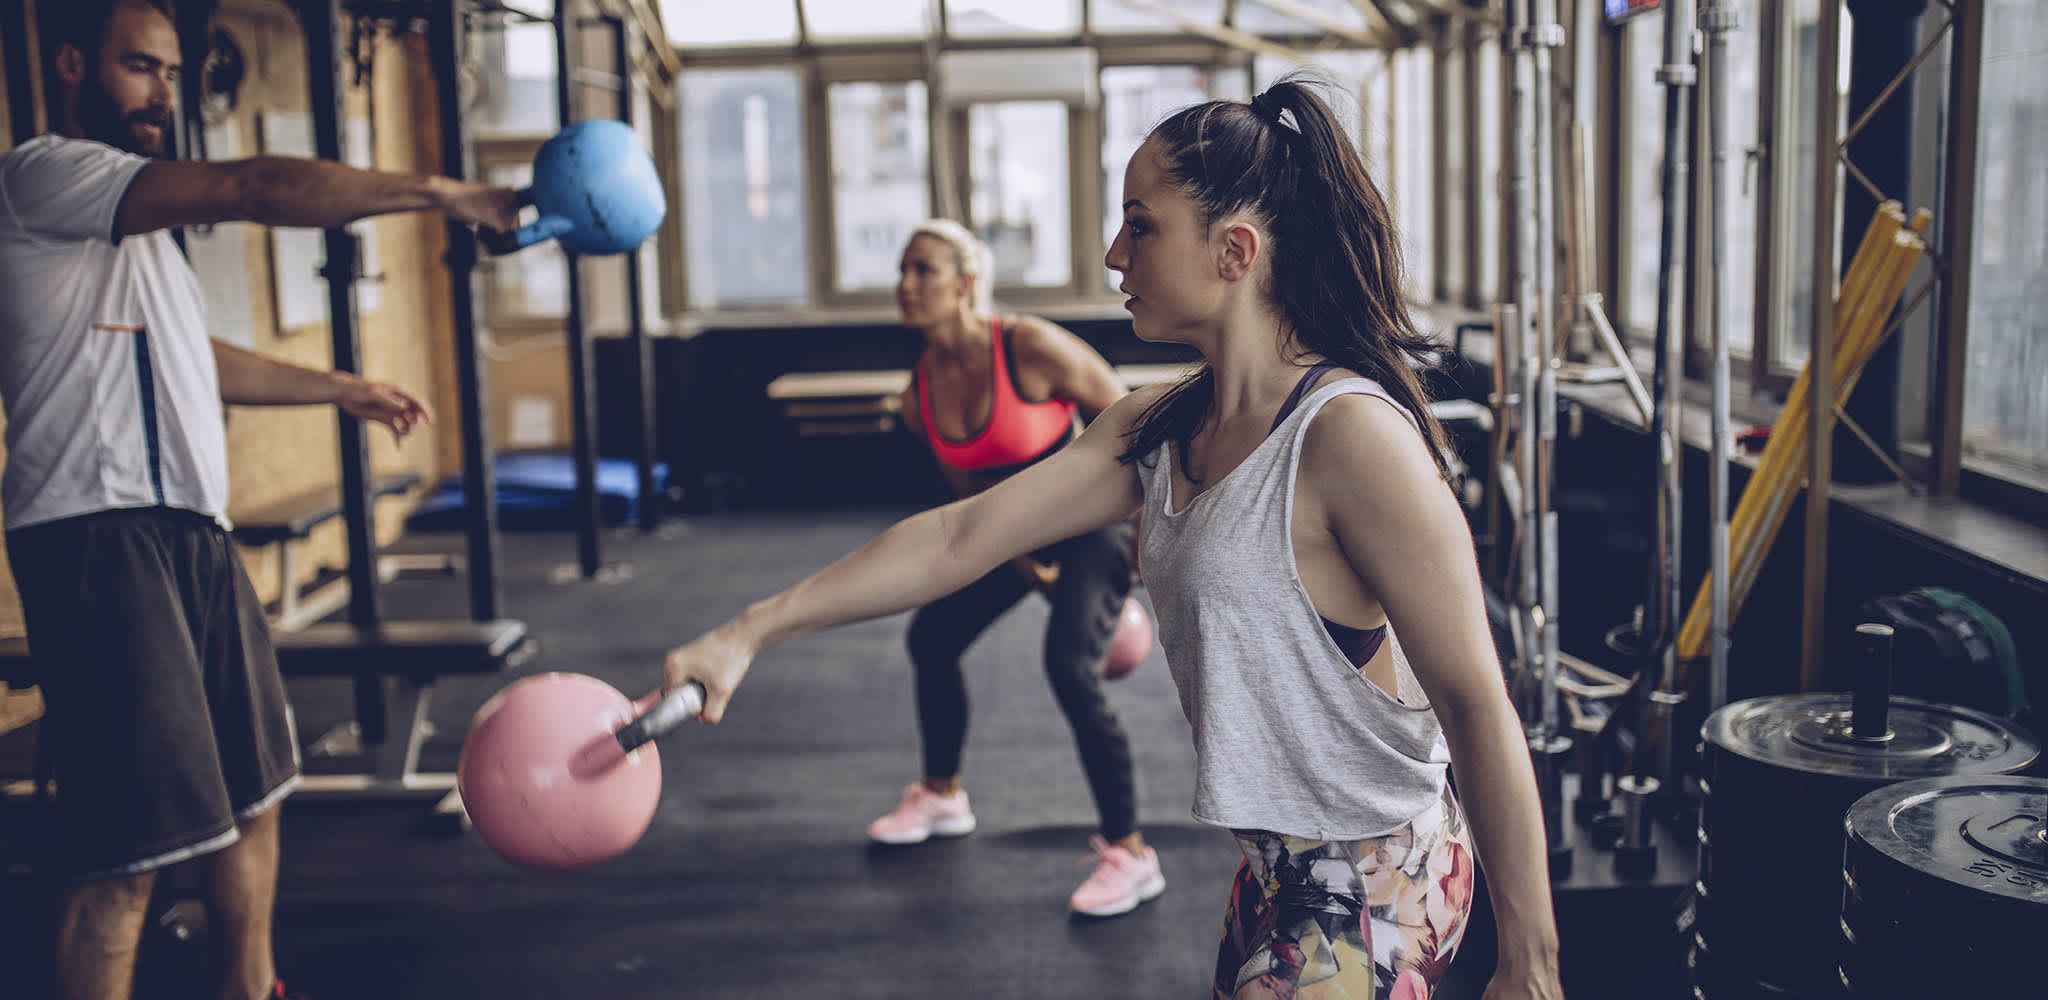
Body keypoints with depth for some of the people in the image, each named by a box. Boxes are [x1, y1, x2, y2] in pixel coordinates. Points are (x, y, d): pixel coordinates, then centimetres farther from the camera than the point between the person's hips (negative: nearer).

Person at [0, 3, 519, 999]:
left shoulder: (135, 217, 24)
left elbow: (198, 358, 34)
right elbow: (250, 188, -21)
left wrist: (341, 389, 36)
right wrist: (442, 193, -21)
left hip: (189, 532, 10)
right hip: (99, 535, -10)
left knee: (251, 792, 18)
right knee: (127, 848, -10)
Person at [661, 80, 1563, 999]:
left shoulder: (1349, 434, -22)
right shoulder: (1158, 430, 3)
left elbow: (1475, 702, -21)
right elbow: (963, 536, 5)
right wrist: (752, 630, 3)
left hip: (1372, 888, -7)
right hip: (1280, 868, 7)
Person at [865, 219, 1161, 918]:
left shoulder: (1030, 347, -26)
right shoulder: (922, 389, -6)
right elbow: (968, 484, 8)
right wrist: (1020, 560, 0)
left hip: (1093, 523, -8)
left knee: (1070, 668, -24)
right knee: (931, 637, 11)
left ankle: (1129, 855, -12)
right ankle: (942, 797, 36)